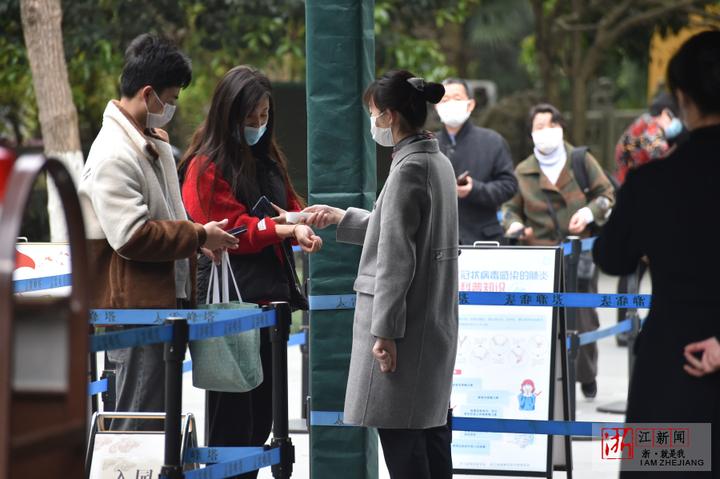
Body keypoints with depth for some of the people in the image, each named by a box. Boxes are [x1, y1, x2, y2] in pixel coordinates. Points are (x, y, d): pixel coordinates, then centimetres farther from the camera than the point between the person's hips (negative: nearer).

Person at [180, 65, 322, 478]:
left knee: (261, 415, 12)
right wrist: (287, 229, -23)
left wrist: (302, 222, -5)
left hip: (270, 296, 8)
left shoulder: (269, 159, 17)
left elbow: (291, 204, 18)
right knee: (233, 416, -6)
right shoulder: (207, 166, -8)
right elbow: (233, 228, -13)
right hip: (230, 300, -8)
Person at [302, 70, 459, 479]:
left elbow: (397, 257, -19)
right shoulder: (439, 162, 11)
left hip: (405, 321, -9)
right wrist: (340, 217, 29)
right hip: (435, 321, 10)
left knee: (398, 430, -6)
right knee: (431, 424, 12)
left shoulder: (408, 169, -17)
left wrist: (384, 331, -19)